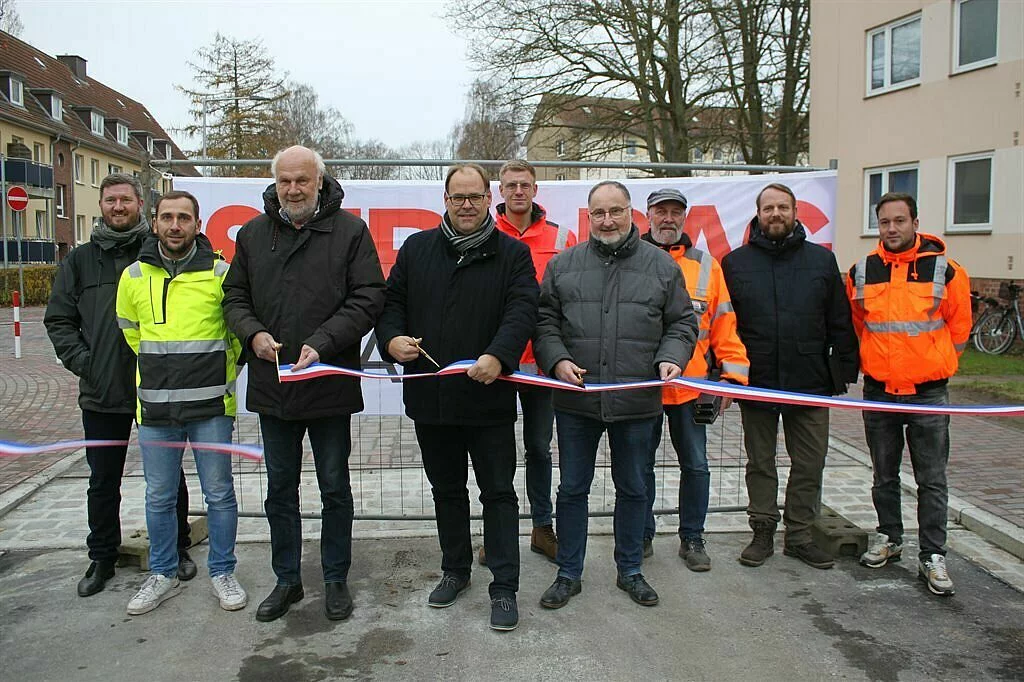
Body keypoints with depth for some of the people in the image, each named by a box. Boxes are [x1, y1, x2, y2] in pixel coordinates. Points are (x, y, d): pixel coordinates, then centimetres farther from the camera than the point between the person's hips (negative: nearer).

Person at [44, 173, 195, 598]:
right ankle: (102, 558, 28)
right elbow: (59, 320, 9)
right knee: (103, 481, 13)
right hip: (101, 392, 2)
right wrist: (82, 361, -4)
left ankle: (177, 549, 27)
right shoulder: (81, 260, 7)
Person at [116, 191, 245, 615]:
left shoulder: (220, 273, -4)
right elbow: (129, 331, 18)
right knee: (159, 497, 12)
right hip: (154, 406, 3)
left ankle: (223, 572, 22)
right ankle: (162, 575, 29)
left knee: (219, 493, 6)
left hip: (211, 406, -2)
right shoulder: (134, 276, 4)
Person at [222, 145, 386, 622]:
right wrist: (253, 333, -10)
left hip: (330, 383, -3)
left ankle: (336, 579, 27)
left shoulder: (350, 230, -4)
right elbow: (234, 295, 11)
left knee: (335, 488, 10)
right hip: (271, 384, 4)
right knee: (280, 488, 15)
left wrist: (321, 343, -19)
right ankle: (287, 580, 31)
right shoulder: (253, 233, 7)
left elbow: (368, 298, -10)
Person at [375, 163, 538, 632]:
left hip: (490, 398, -3)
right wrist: (392, 338, -11)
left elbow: (522, 310, -11)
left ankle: (504, 588, 12)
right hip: (430, 398, 3)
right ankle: (454, 570, 35)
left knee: (498, 492, 3)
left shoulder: (512, 253, 1)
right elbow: (392, 300, 10)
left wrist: (498, 355, -28)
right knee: (446, 489, 18)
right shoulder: (416, 249, 9)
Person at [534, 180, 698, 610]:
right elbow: (545, 322, 5)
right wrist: (557, 360, -11)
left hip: (637, 401, 0)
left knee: (632, 489, 14)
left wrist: (670, 358, -11)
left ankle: (630, 570, 32)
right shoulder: (563, 265, 4)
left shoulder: (661, 265, 4)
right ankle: (569, 573, 25)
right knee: (573, 489, 9)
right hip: (576, 400, 0)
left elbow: (682, 323, 7)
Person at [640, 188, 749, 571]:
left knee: (695, 464, 9)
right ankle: (641, 536, 25)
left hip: (692, 385, 1)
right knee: (640, 464, 10)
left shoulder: (706, 266, 6)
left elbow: (724, 325, 6)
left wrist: (733, 373, 0)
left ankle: (692, 538, 24)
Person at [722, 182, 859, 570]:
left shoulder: (822, 260, 6)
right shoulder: (735, 263, 3)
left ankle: (800, 536, 22)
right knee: (760, 463, 10)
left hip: (811, 383, 1)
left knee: (809, 464, 8)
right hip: (755, 384, -1)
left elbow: (840, 323, 7)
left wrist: (844, 370, 2)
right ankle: (763, 534, 23)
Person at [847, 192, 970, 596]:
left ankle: (932, 557, 10)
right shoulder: (861, 273, 1)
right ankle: (890, 539, 30)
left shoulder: (944, 270, -5)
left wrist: (935, 365, 9)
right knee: (884, 477, 14)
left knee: (932, 481, 3)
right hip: (878, 391, 3)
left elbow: (959, 325, 6)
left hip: (928, 393, -2)